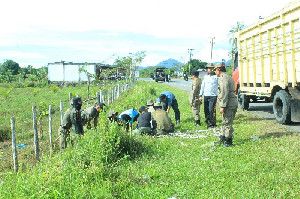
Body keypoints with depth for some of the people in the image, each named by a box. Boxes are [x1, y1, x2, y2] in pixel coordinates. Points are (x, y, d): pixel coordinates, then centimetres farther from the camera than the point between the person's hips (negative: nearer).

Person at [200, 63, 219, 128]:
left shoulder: (216, 76, 2)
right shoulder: (205, 77, 15)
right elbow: (202, 86, 18)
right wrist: (201, 95, 14)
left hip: (213, 96, -5)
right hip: (206, 96, 5)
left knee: (211, 110, -11)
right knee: (206, 110, 7)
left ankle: (212, 123, -3)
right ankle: (207, 122, 18)